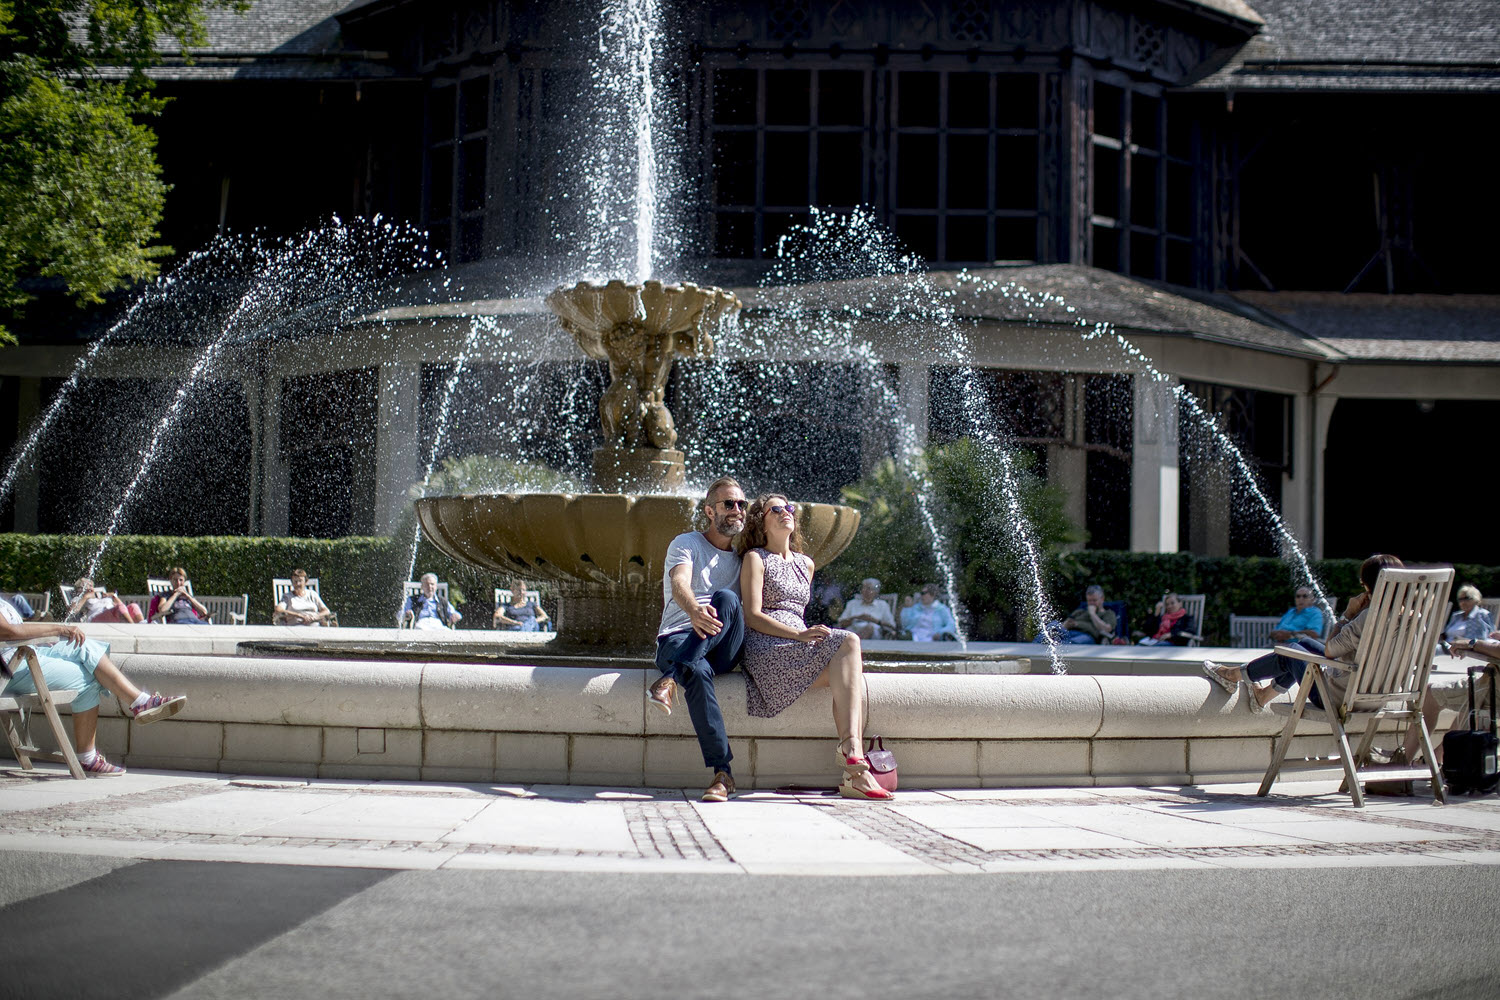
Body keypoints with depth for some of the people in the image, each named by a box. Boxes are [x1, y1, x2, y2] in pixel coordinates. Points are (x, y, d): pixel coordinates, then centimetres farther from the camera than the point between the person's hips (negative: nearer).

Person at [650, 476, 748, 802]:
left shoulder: (744, 558, 25)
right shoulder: (686, 544, 9)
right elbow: (679, 584, -14)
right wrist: (693, 609, -38)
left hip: (725, 650, 3)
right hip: (678, 638, -3)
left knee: (726, 598, -31)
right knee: (698, 672, -41)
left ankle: (670, 679, -39)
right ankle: (722, 772, -43)